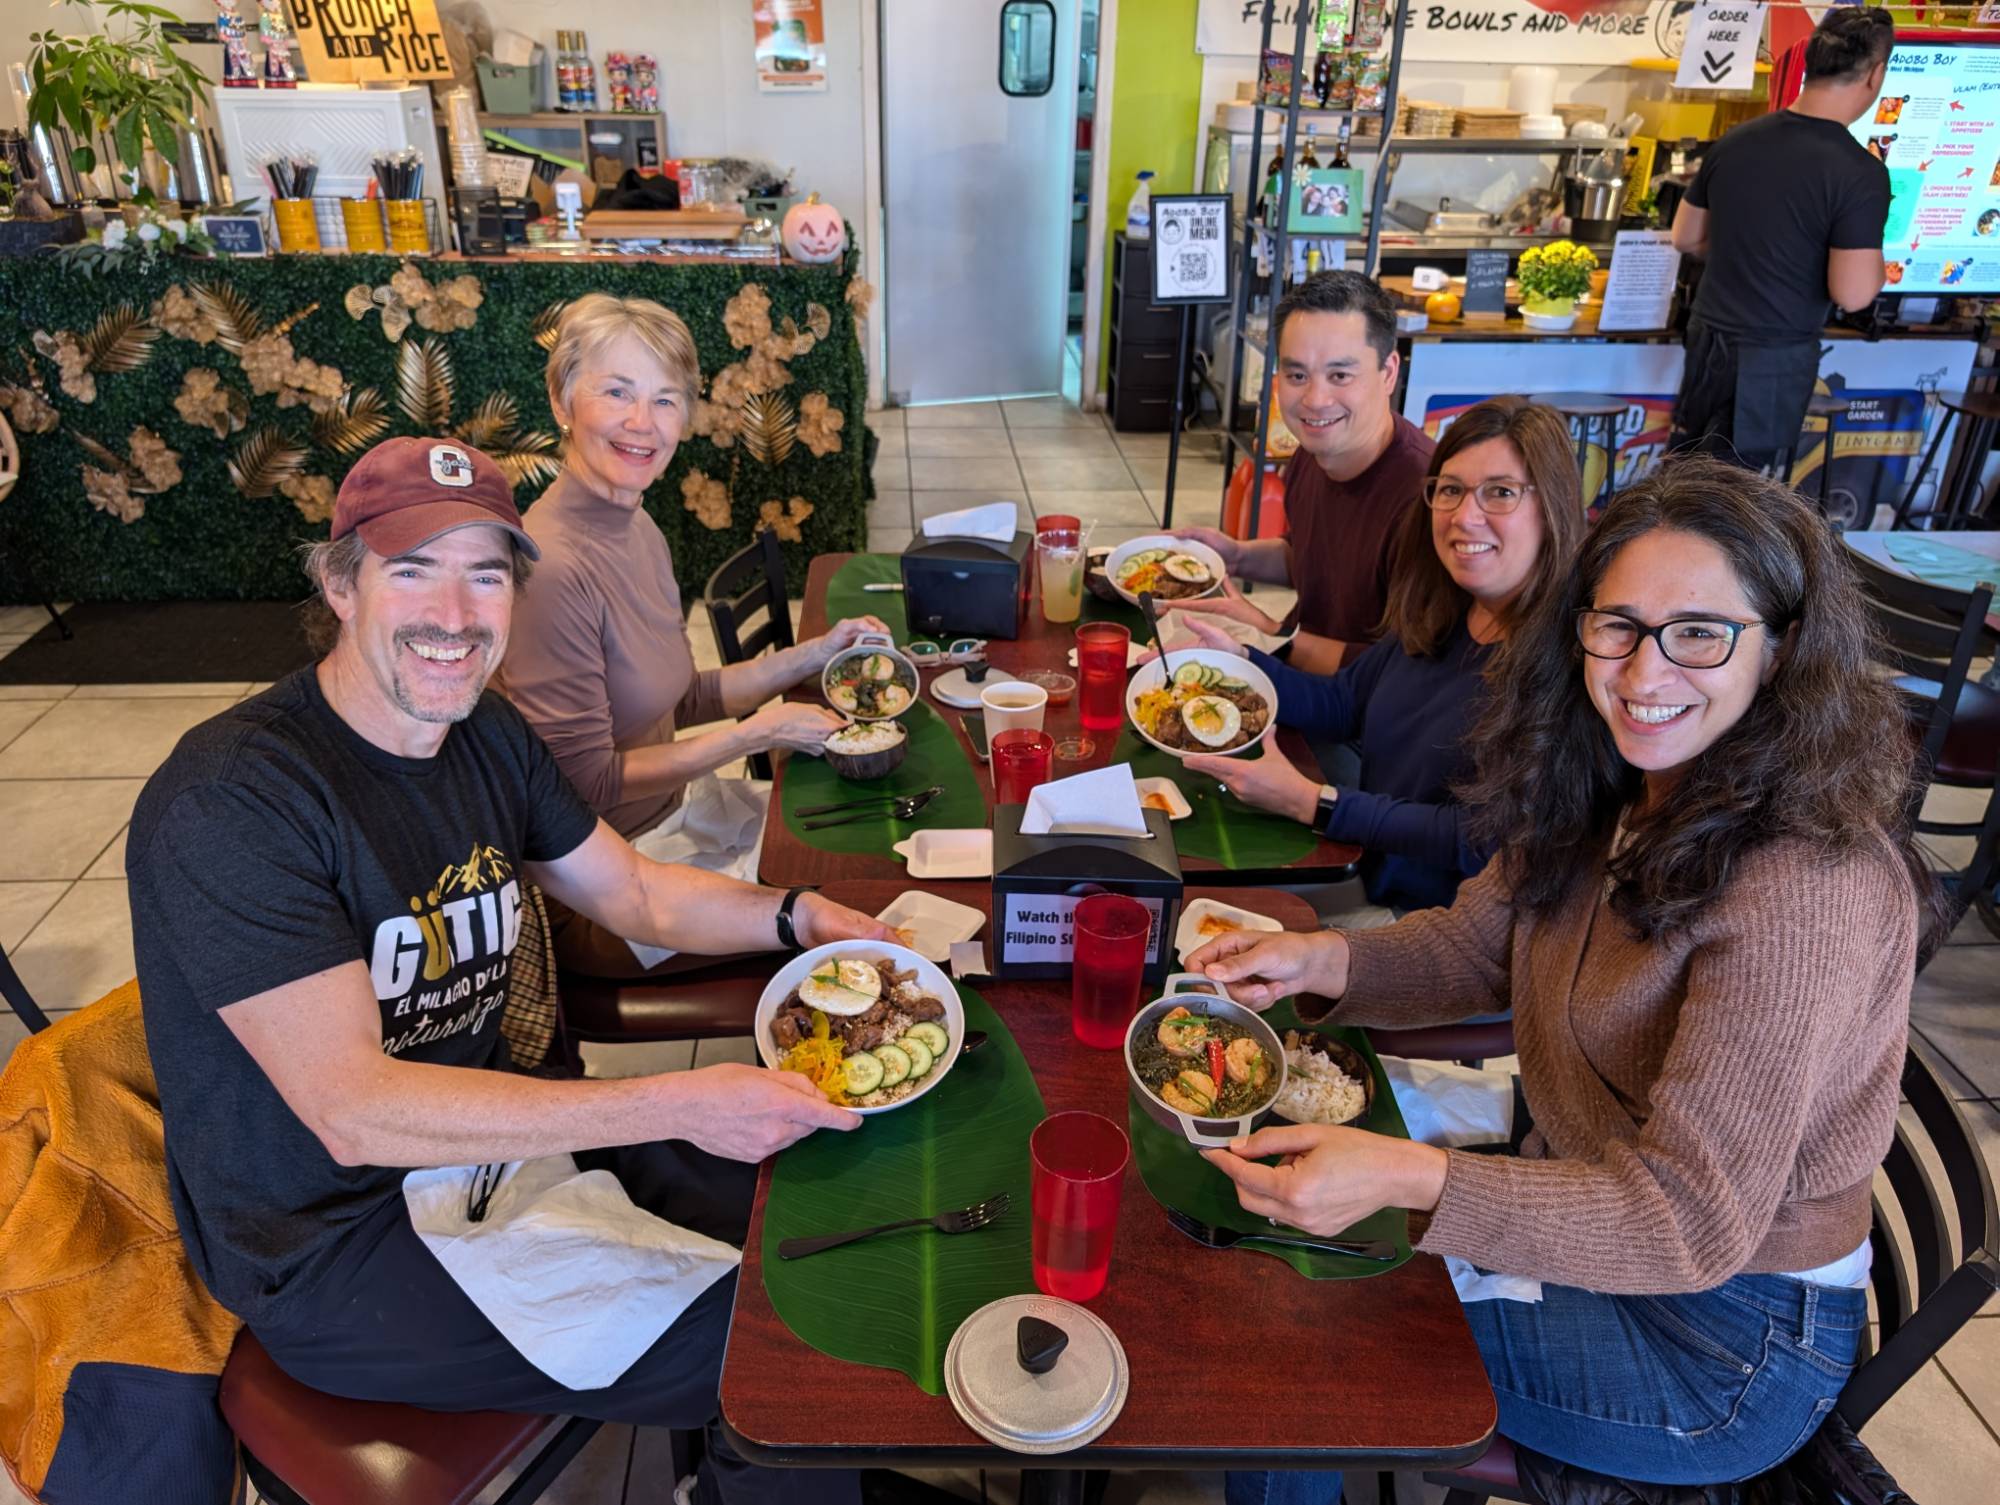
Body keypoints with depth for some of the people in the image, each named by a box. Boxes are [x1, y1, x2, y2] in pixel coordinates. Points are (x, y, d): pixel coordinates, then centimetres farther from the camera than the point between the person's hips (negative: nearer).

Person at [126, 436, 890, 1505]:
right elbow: (354, 1113, -29)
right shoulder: (226, 800, -24)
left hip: (488, 1133, 7)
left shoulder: (487, 735, 0)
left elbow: (635, 894, 11)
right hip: (332, 1247, -7)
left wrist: (798, 915, -7)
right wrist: (681, 1107, -32)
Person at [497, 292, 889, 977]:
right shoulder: (554, 566, -26)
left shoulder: (636, 528, 3)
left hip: (664, 824, 8)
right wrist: (756, 733, -17)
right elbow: (588, 781, -22)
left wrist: (815, 654, 3)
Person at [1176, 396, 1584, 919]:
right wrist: (1235, 659, -2)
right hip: (1367, 876, 7)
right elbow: (1341, 706, 13)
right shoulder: (1435, 618, 1)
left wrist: (1310, 802, -23)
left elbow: (1483, 840, -23)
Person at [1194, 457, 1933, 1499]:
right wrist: (1320, 960, -16)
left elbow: (1694, 1220, -32)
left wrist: (1409, 1178, -46)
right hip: (1582, 1206, 7)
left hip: (1727, 1341, -7)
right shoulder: (1599, 790, -5)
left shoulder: (1806, 892, -31)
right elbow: (1478, 947, 4)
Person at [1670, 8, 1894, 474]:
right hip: (1774, 356, -6)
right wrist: (1877, 263, 2)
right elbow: (1851, 294, -19)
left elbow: (1686, 238, 11)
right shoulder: (1860, 172, -18)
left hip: (1707, 335, 6)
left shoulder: (1734, 140, 0)